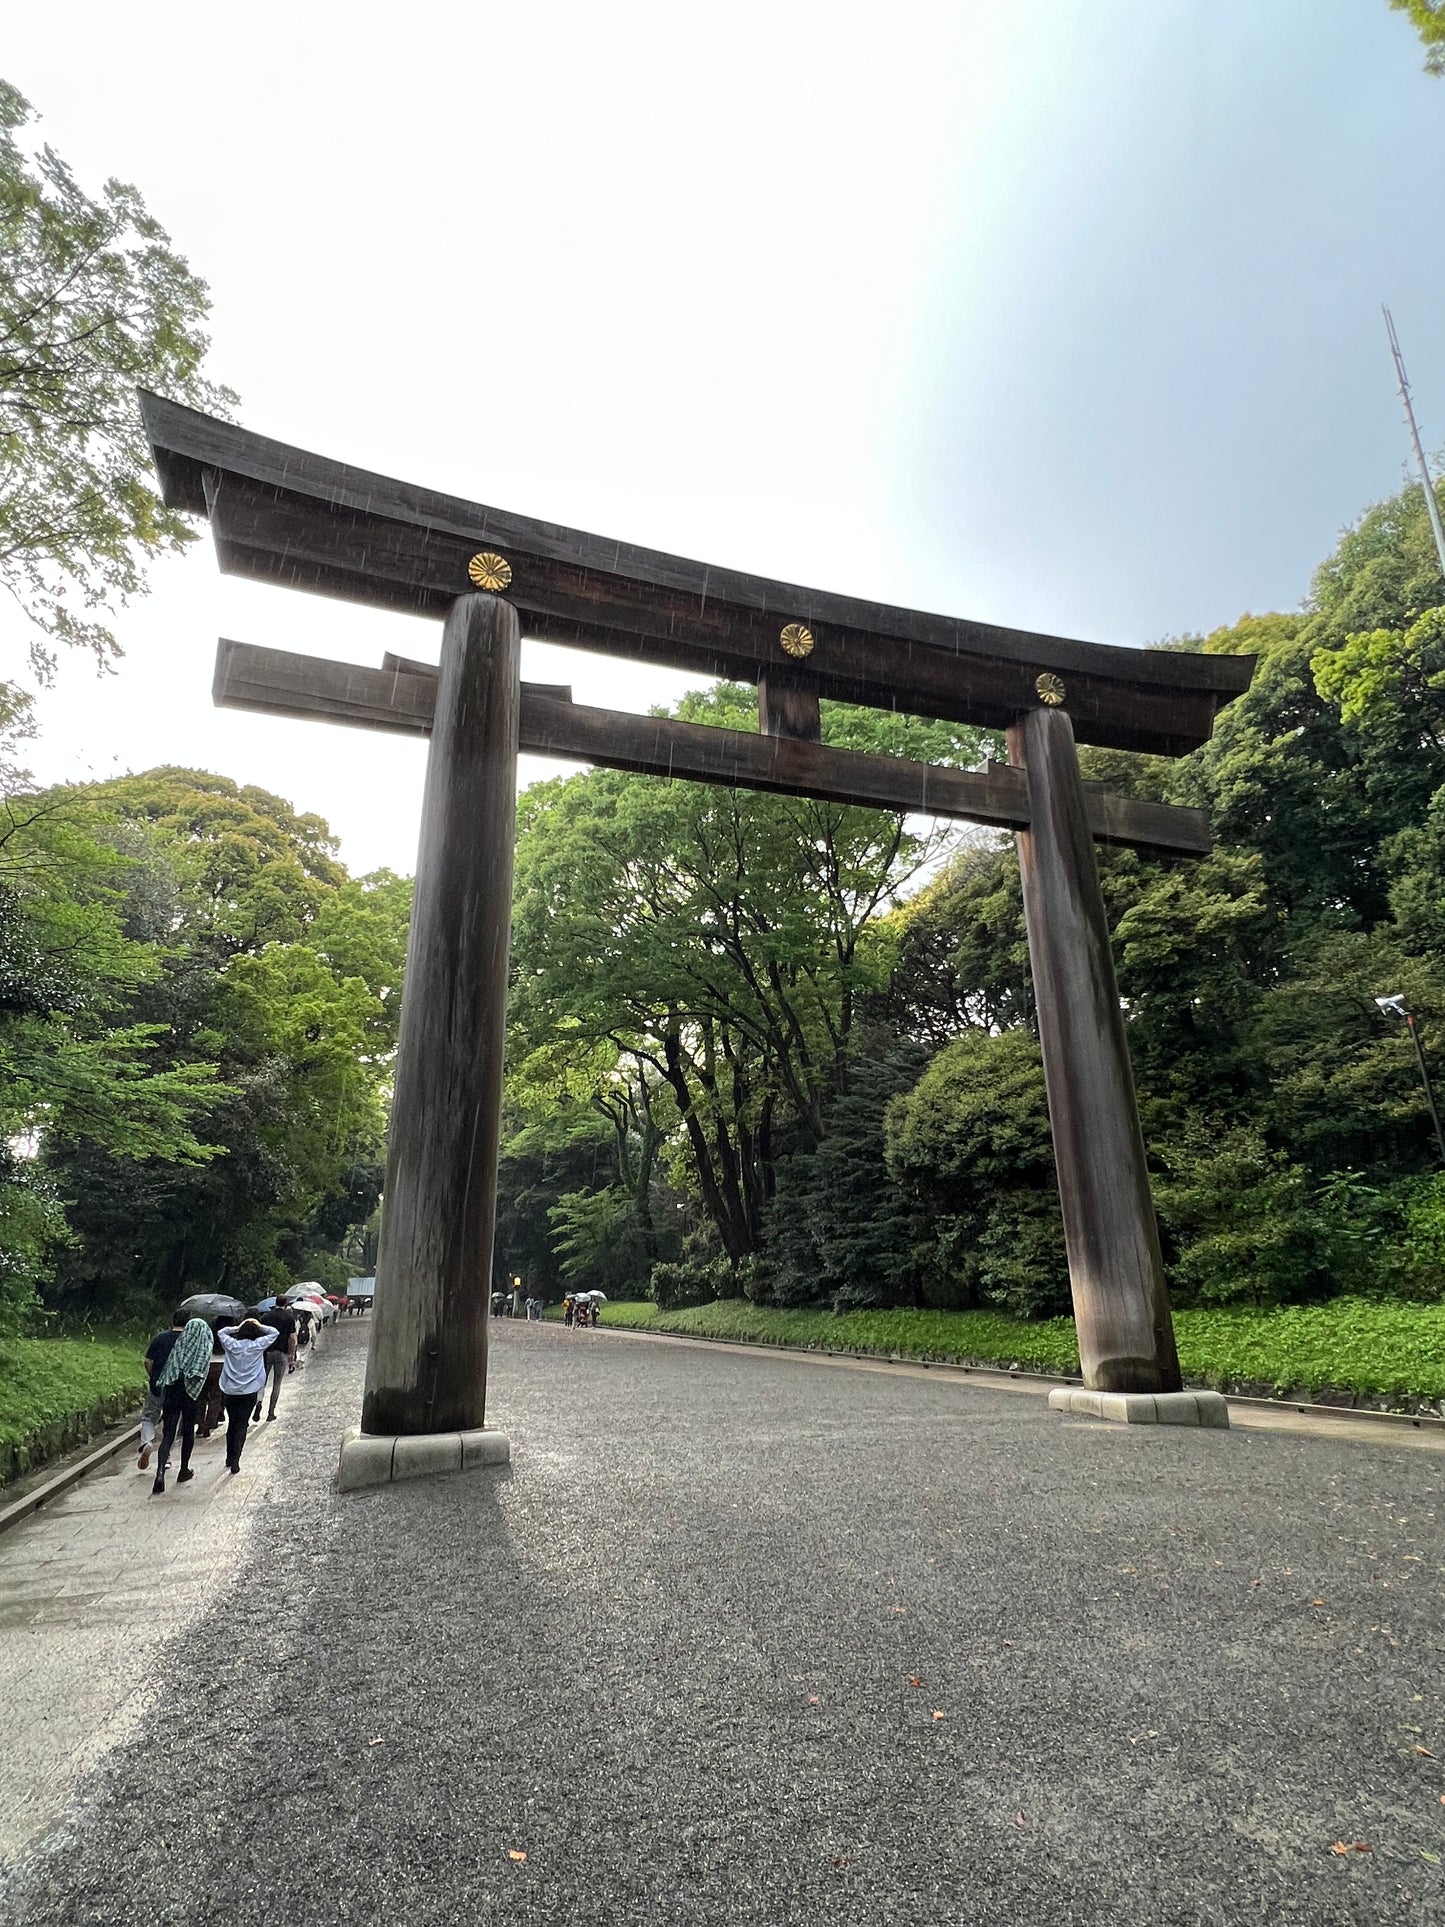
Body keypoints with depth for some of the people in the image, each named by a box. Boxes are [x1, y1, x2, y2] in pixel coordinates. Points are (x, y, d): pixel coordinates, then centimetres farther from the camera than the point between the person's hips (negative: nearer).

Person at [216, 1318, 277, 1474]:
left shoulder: (231, 1344, -4)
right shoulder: (258, 1345, -9)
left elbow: (221, 1332, 14)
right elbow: (274, 1332, 2)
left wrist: (237, 1327, 9)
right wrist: (260, 1326, 6)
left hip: (229, 1391, 3)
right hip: (249, 1392, -3)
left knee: (231, 1424, 17)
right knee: (241, 1426, 3)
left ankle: (229, 1458, 27)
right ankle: (235, 1461, -4)